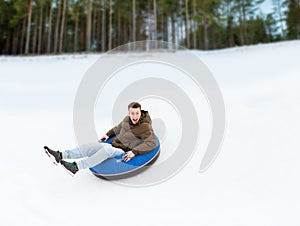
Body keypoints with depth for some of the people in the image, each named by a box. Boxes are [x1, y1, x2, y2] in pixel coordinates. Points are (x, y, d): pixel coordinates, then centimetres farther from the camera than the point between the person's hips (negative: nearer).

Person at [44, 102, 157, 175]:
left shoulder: (145, 127, -13)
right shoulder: (127, 119, 8)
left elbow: (152, 143, -20)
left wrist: (134, 152, -25)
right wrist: (108, 134, 17)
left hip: (123, 151, -7)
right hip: (114, 145, 7)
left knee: (106, 150, -35)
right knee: (91, 146, -11)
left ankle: (76, 167, -43)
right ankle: (60, 156, -18)